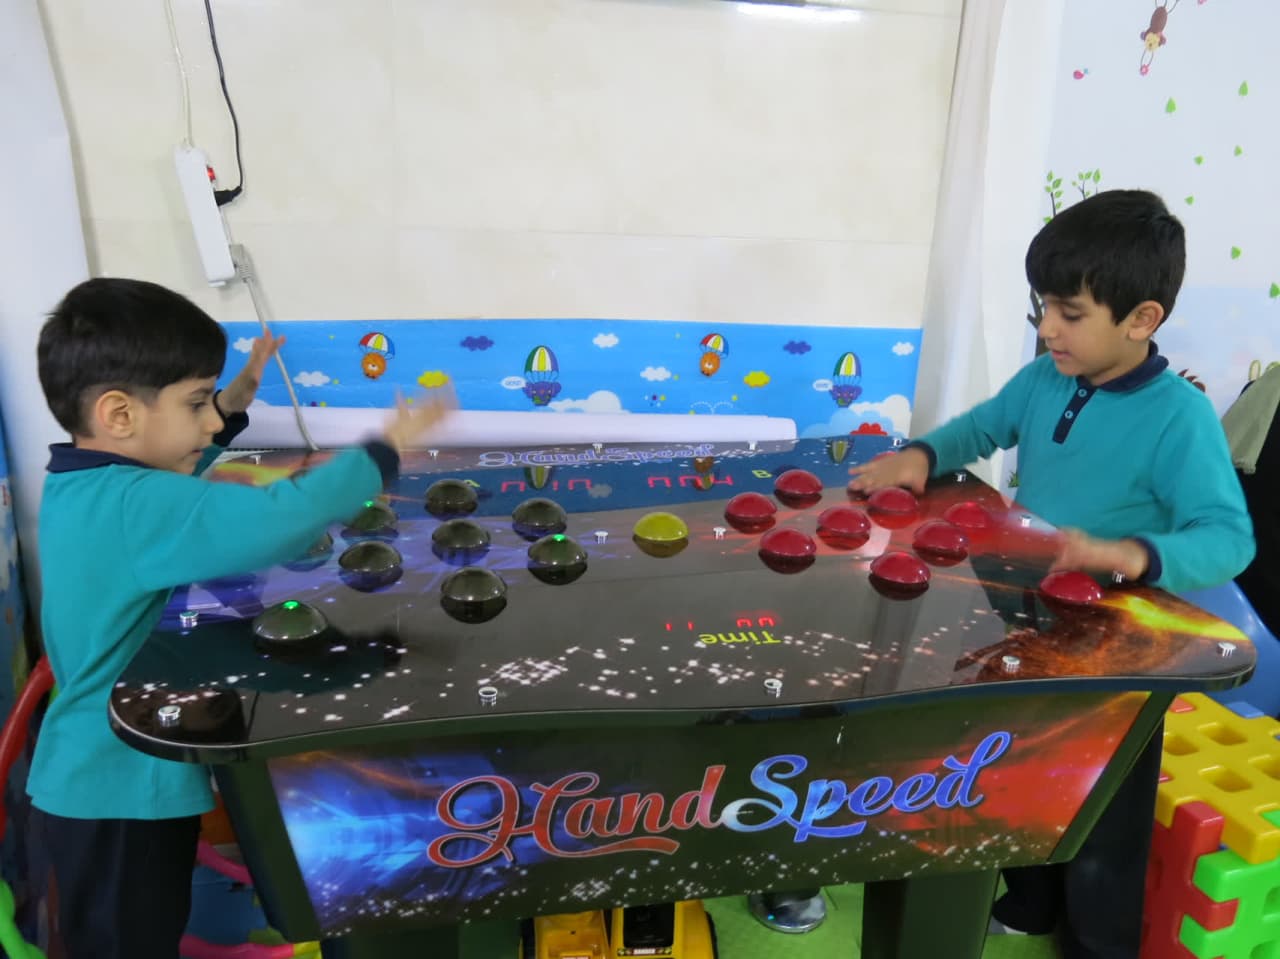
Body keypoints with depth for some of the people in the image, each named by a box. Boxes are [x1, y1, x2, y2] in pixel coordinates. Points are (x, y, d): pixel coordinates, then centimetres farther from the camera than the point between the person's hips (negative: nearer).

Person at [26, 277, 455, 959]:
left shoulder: (79, 486, 1)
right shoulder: (134, 506, -30)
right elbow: (279, 522, -44)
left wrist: (233, 405, 11)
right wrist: (385, 451, -30)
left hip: (95, 776, 9)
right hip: (120, 792, -9)